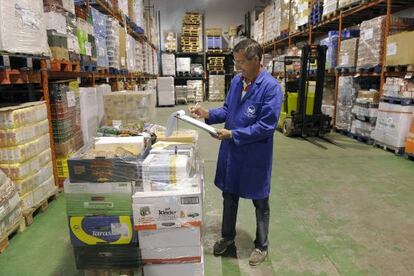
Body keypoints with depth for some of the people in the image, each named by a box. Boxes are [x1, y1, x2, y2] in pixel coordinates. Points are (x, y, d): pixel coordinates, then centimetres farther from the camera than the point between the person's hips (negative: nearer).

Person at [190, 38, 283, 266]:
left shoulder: (271, 87, -20)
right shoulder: (236, 81, 2)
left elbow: (266, 126, -24)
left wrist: (233, 134, -24)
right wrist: (208, 114, -7)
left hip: (255, 155, -6)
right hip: (231, 151, 7)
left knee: (260, 202, 14)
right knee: (229, 196, 20)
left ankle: (261, 245, 37)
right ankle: (227, 237, 43)